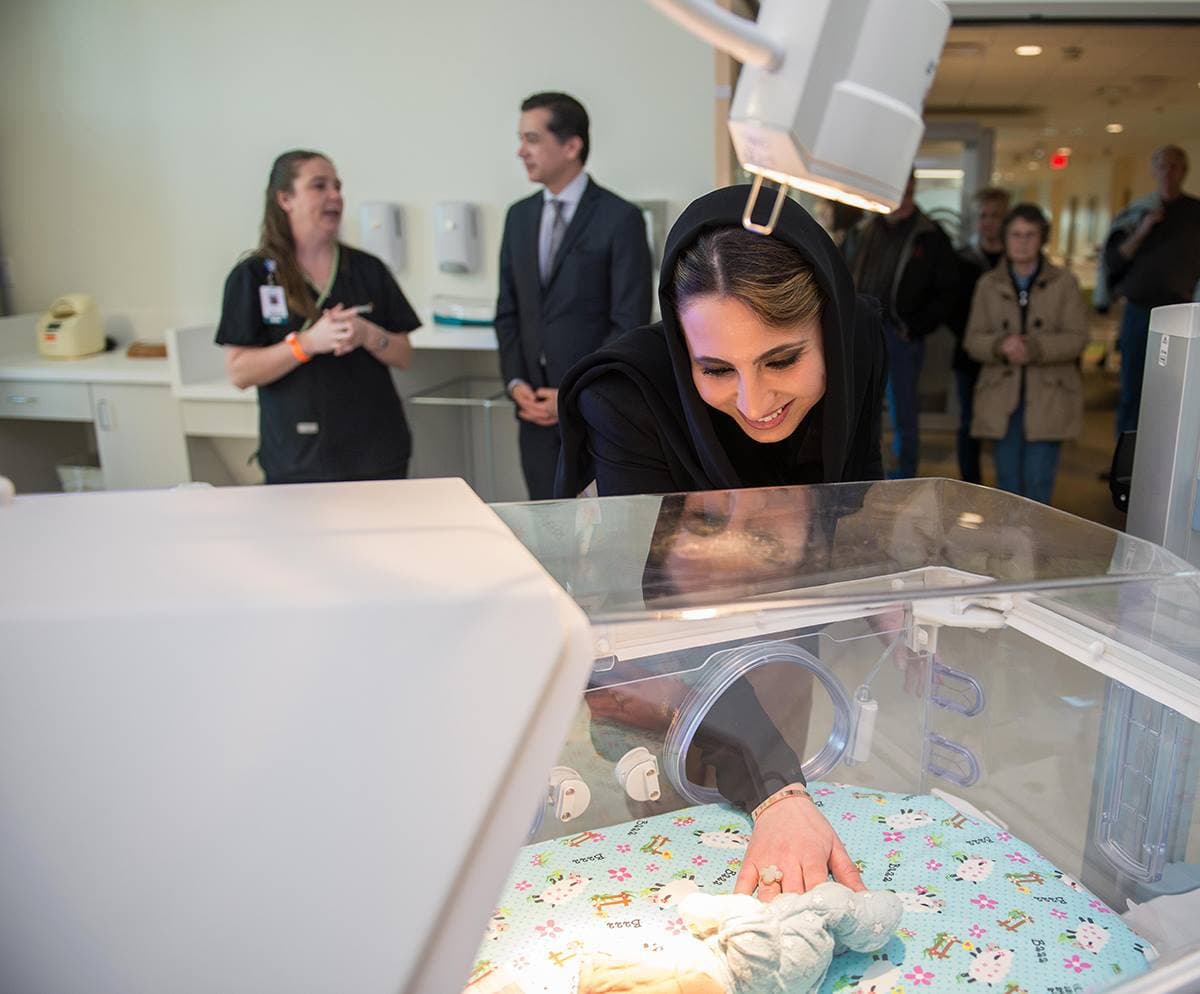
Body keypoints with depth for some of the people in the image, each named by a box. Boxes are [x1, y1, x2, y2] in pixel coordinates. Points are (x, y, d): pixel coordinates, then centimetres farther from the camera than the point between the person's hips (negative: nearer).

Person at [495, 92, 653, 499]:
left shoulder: (619, 218, -7)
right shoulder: (519, 216, 12)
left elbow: (630, 324, -10)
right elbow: (508, 311, 14)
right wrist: (515, 382, 0)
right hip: (537, 407, 5)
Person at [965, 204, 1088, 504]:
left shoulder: (1064, 283, 4)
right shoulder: (988, 285, 10)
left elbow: (1077, 337, -4)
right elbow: (973, 340, 4)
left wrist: (1033, 348, -20)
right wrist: (1001, 346, -18)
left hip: (1047, 398, -2)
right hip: (1002, 399, 2)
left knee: (1038, 478, -5)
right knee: (1007, 478, 4)